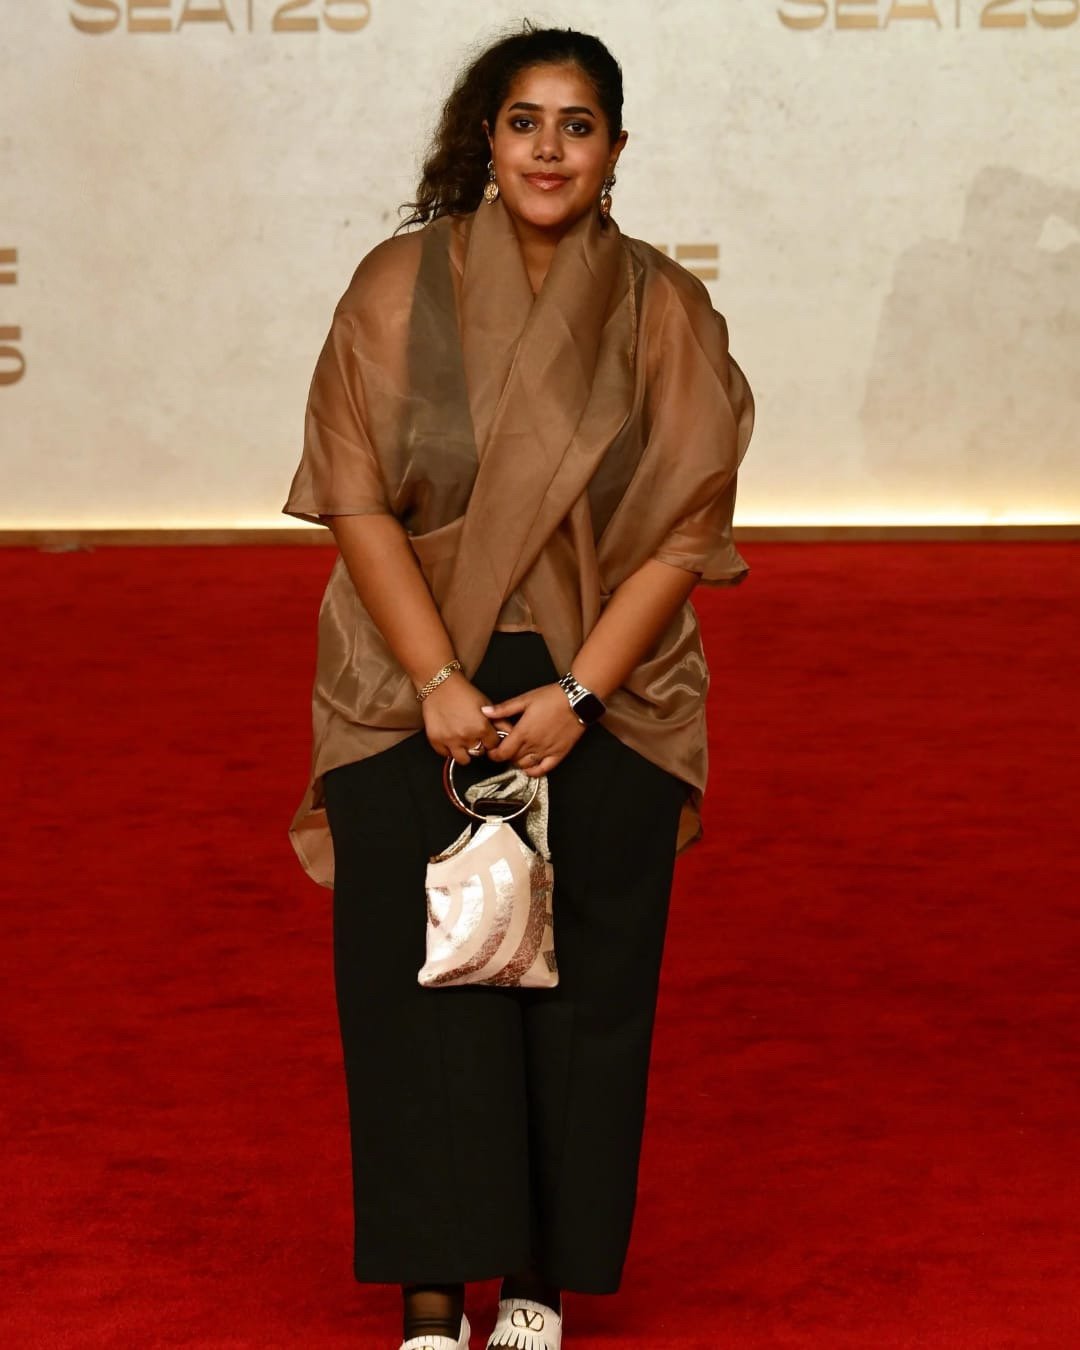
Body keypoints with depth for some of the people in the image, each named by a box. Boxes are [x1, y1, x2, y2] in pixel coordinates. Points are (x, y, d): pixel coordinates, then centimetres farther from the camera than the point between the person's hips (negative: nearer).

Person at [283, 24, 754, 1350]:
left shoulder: (664, 311, 0)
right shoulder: (400, 285, -2)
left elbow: (684, 533, -3)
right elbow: (357, 500, -5)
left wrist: (574, 696, -12)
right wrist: (439, 682, -13)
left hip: (601, 711, 1)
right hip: (418, 701, 0)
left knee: (576, 998, 4)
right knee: (423, 999, -1)